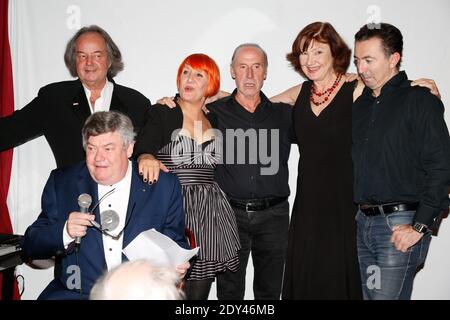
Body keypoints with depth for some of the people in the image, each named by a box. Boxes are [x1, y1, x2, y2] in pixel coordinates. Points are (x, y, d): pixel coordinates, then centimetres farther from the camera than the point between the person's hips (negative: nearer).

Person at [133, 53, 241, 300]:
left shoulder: (215, 120, 14)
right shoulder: (161, 113, 2)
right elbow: (143, 144, -16)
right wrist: (146, 157, -35)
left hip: (209, 215, 4)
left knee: (200, 292, 8)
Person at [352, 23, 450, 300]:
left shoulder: (419, 100, -5)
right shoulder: (360, 103, 14)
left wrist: (420, 226, -15)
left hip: (401, 224, -6)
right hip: (363, 222, 6)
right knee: (367, 294, 12)